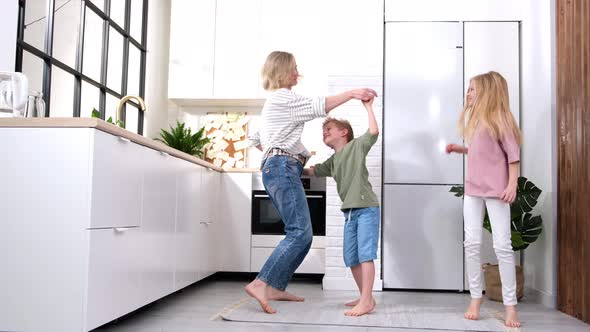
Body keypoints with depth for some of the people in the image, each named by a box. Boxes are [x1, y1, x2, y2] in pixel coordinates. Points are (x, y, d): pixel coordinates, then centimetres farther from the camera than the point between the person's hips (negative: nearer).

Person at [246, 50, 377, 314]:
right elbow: (317, 107, -14)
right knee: (300, 232, -18)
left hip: (276, 169, 10)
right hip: (283, 168, -10)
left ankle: (276, 288, 7)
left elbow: (255, 139, 31)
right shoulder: (283, 97, -3)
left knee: (299, 233, 8)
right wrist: (351, 93, -14)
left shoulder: (273, 102, 28)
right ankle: (260, 284, -25)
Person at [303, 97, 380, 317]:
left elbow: (374, 132, -13)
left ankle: (366, 301, -12)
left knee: (365, 253, -12)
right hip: (349, 212, 8)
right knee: (351, 257, 8)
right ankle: (365, 297, 18)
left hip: (367, 208, -8)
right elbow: (312, 171, 27)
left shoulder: (356, 146, 0)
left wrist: (368, 106, -9)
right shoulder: (332, 162, 19)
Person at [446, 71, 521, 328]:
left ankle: (510, 305, -1)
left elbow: (513, 153, -10)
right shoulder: (473, 118, 17)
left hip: (495, 189, -7)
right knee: (472, 243, 3)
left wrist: (512, 184, -18)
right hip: (472, 189, 7)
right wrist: (459, 149, 9)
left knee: (502, 245, -6)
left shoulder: (498, 118, -6)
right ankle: (475, 299, 11)